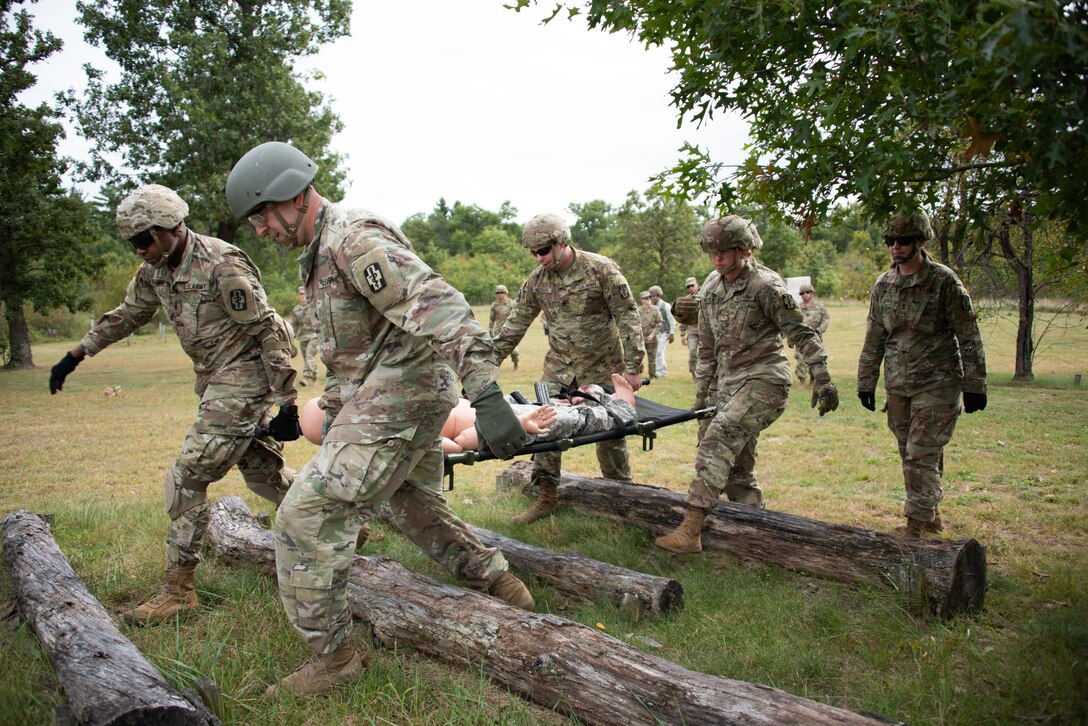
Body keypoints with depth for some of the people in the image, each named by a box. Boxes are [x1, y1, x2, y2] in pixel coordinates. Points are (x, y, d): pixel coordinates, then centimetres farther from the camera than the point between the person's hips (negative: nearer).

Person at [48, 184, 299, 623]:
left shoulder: (222, 267, -21)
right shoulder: (155, 271, 5)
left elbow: (270, 333, -21)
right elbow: (126, 315, 24)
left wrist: (287, 407, -21)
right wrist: (75, 356, 22)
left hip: (244, 379, -9)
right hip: (216, 382, 9)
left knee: (188, 477, -8)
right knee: (261, 471, 13)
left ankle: (179, 590, 3)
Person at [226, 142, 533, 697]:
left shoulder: (355, 240, -19)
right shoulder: (318, 254, 15)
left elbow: (438, 306, -31)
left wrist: (485, 395, -40)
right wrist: (332, 411, 26)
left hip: (399, 395, -11)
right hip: (389, 397, 11)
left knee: (308, 516, -10)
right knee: (416, 506, 24)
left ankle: (331, 656, 2)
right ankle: (502, 587, 38)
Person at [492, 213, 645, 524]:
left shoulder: (601, 269, -15)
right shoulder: (536, 279, -1)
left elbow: (628, 317, -14)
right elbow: (516, 323, 5)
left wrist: (633, 366, -17)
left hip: (602, 367, -4)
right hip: (559, 367, 4)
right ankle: (546, 497, 10)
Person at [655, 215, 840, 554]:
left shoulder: (766, 285, -9)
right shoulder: (710, 289, 11)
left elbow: (801, 333, -8)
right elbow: (707, 347, 19)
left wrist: (822, 379, -14)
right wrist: (702, 393, 20)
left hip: (764, 379, -8)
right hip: (728, 384, 8)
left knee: (718, 440, -25)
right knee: (737, 466, 11)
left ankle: (690, 530, -28)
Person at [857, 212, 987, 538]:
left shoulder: (944, 281, -8)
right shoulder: (883, 284, 7)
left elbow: (968, 337, -6)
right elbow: (874, 339, 13)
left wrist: (973, 385, -8)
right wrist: (866, 382, 12)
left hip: (936, 383, -5)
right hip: (897, 385, 6)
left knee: (922, 455, -9)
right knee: (911, 456, 13)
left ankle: (916, 526, -1)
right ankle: (932, 517, 28)